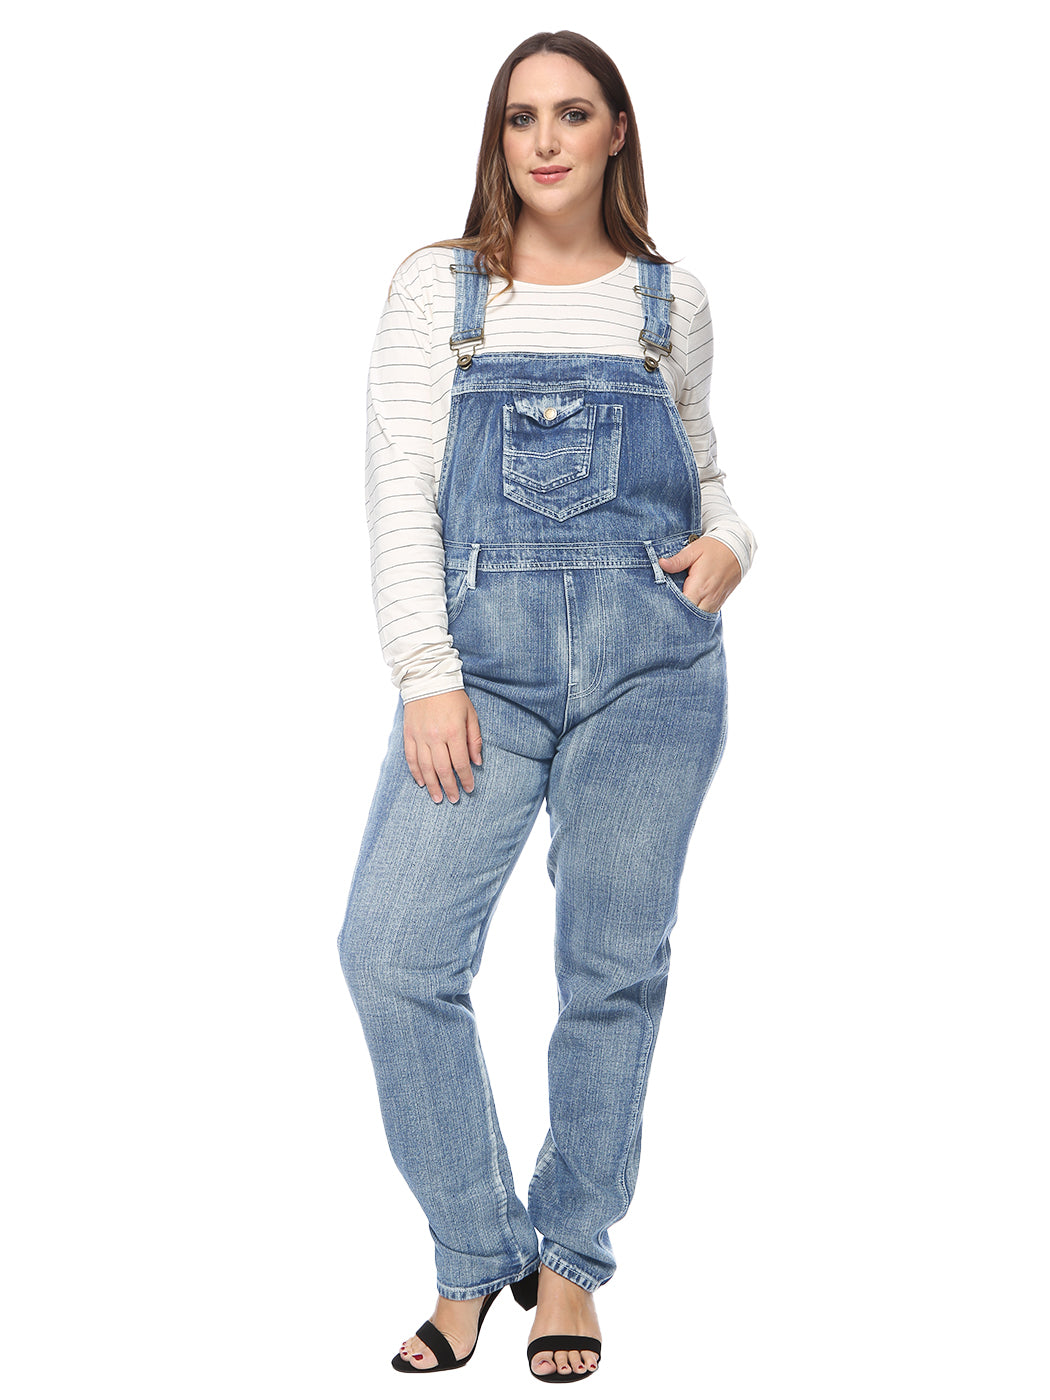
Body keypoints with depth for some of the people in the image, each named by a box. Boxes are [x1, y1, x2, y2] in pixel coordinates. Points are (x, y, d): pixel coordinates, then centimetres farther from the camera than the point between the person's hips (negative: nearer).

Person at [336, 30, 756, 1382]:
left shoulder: (670, 299, 12)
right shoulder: (438, 285, 6)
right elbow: (400, 484, 0)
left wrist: (731, 540, 1)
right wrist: (427, 674, -9)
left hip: (652, 660, 1)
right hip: (485, 657, -1)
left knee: (612, 965, 5)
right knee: (390, 954, -10)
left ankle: (569, 1262, 22)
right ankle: (478, 1254, 11)